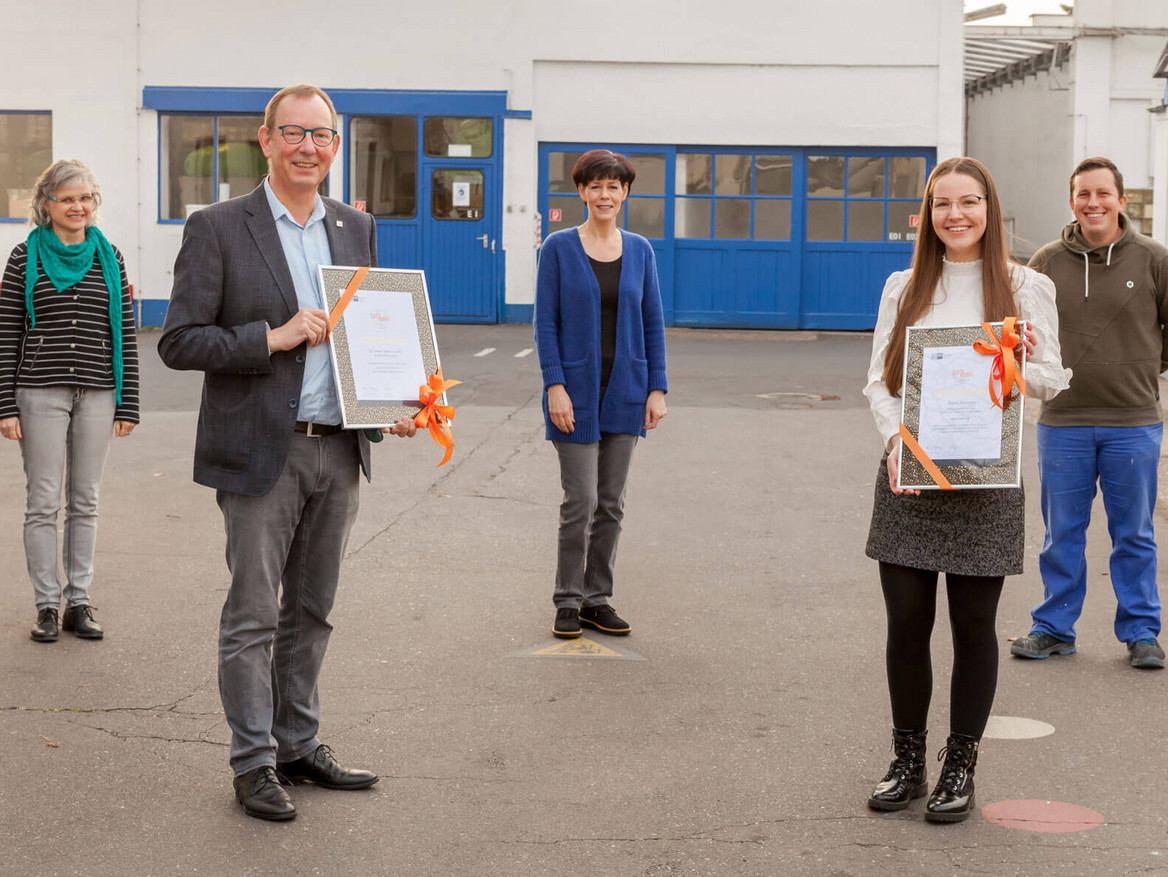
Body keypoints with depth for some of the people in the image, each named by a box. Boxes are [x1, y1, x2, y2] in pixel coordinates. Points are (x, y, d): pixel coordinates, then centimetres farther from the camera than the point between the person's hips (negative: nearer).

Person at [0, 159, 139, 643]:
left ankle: (79, 603, 15)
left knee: (85, 502, 7)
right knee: (43, 503, 0)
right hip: (40, 393, -2)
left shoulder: (109, 257, 8)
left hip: (97, 394, 2)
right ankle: (47, 606, 7)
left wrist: (128, 403, 5)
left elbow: (126, 335, 10)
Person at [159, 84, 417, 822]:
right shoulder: (218, 229, -6)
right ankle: (254, 763, 10)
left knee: (312, 611, 14)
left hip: (340, 451, 5)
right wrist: (273, 339, -18)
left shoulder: (356, 228, 11)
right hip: (262, 452, -5)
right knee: (253, 616, 0)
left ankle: (299, 745, 25)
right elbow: (179, 341, -9)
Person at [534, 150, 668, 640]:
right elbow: (545, 322, -4)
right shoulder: (559, 248, -2)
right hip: (577, 390, -3)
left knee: (611, 504, 8)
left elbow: (653, 323, 9)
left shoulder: (639, 251, 7)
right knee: (581, 501, -5)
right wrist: (555, 387, -13)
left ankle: (597, 599, 17)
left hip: (625, 391, 4)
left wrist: (657, 389, 1)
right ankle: (568, 602, 7)